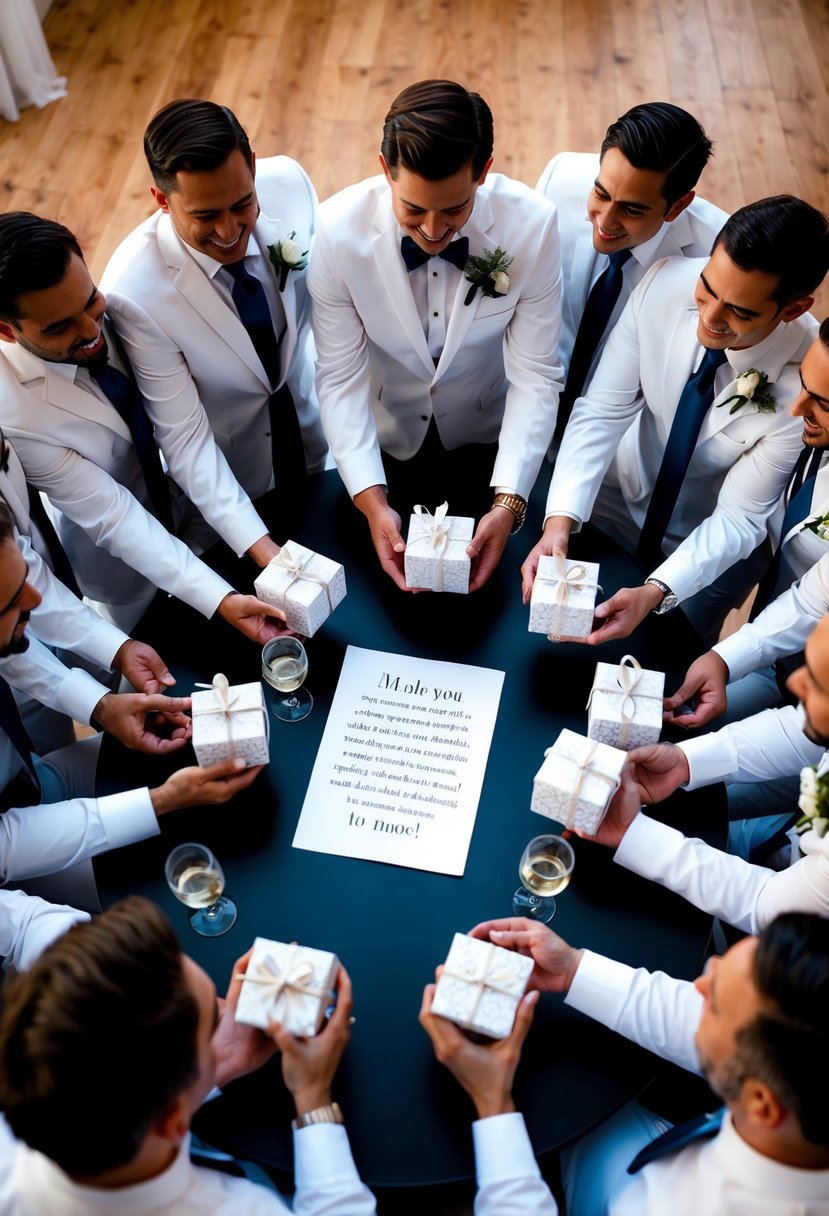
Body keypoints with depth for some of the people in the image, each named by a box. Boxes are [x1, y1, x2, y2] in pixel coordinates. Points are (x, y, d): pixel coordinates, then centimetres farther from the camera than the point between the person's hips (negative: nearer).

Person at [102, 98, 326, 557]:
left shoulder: (289, 182, -25)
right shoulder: (132, 291, -35)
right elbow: (182, 435, -28)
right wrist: (260, 547, -34)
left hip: (313, 402, 3)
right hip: (230, 465, -3)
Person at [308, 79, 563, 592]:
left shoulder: (533, 224, -27)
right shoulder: (339, 229, -27)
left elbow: (536, 376, -23)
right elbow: (341, 376, -22)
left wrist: (509, 502, -33)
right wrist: (373, 503, -32)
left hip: (482, 433, 0)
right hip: (382, 434, 0)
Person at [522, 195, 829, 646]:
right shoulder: (665, 284, -26)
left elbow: (738, 519, -25)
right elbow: (602, 411, -21)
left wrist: (656, 593, -40)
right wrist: (559, 522, -35)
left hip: (710, 546, -2)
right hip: (616, 491, 2)